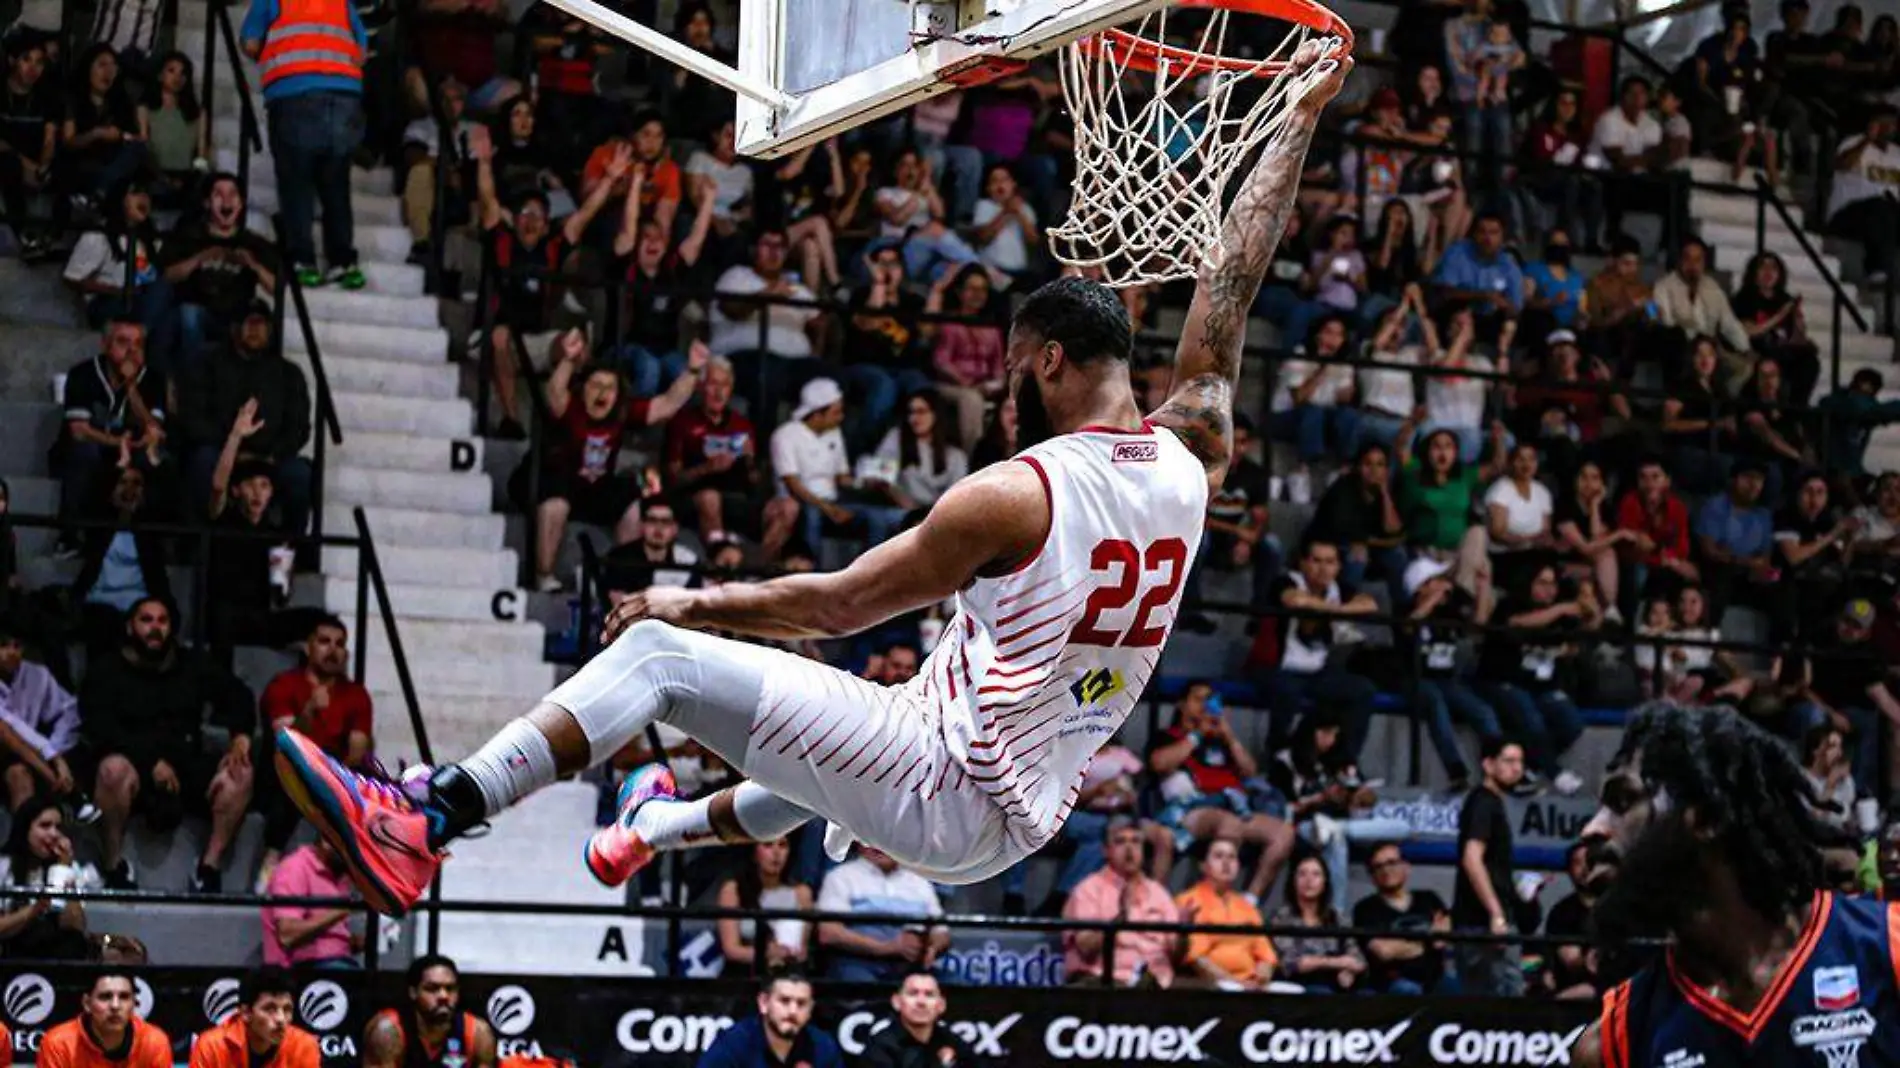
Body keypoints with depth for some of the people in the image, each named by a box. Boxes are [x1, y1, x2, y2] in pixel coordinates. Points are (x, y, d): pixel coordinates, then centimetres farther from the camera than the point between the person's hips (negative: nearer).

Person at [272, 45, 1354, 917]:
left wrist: (689, 600, 6)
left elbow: (834, 604, -9)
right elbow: (1232, 288, 9)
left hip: (944, 796, -8)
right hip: (1021, 817, 8)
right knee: (826, 768, 39)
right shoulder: (1190, 462, 1)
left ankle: (422, 826, -11)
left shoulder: (1013, 495, -17)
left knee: (662, 654, -6)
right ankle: (668, 827, 64)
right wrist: (1300, 118, 16)